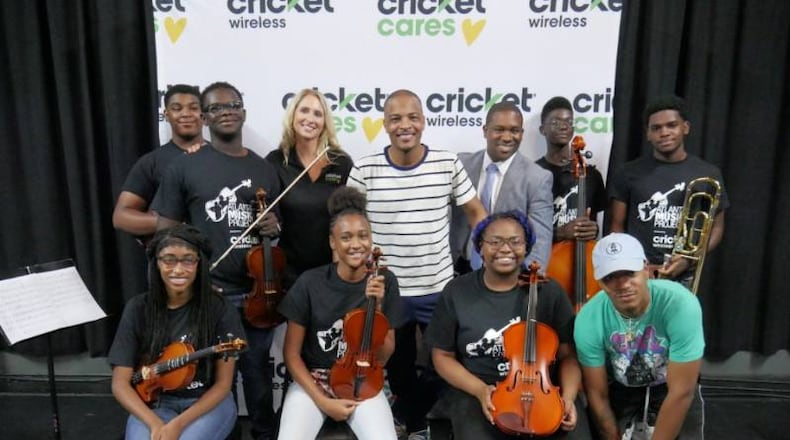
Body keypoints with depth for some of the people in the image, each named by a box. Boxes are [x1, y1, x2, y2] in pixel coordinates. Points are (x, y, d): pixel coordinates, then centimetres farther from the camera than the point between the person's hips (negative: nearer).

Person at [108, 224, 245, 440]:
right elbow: (120, 384, -4)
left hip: (208, 403, -1)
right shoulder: (138, 309, -4)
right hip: (154, 403, 1)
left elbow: (223, 384, -7)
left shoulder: (220, 310, -10)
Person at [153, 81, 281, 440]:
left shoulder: (263, 169, 7)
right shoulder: (184, 168, -3)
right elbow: (165, 232, -3)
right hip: (207, 293, -3)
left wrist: (275, 228, -5)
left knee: (258, 371, 17)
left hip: (256, 292, 3)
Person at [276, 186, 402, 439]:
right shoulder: (310, 283, -13)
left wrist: (376, 308, -19)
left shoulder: (385, 282, -9)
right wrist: (322, 400, -12)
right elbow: (291, 353, -4)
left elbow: (383, 357, -5)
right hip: (312, 381, -1)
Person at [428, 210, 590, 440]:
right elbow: (443, 356, 2)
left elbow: (568, 354, 3)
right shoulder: (457, 293, -3)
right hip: (476, 393, -1)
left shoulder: (548, 291, -1)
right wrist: (480, 390, -12)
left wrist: (568, 397, -15)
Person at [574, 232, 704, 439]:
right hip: (620, 390, 1)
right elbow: (598, 395, -13)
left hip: (671, 389, -1)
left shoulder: (680, 304, -31)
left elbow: (681, 392, -26)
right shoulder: (589, 321, -25)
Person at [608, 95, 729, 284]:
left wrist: (689, 258, -5)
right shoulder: (630, 173, 2)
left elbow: (716, 227, 11)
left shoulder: (708, 174, 6)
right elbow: (616, 226, 4)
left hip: (683, 279, 1)